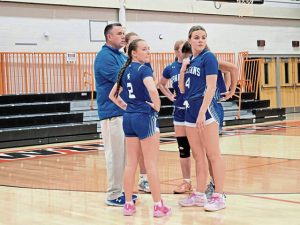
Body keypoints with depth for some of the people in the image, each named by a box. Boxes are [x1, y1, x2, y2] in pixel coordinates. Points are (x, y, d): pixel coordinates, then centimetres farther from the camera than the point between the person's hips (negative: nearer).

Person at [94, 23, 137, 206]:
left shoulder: (123, 56, 16)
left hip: (126, 111, 9)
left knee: (124, 153, 13)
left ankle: (120, 190, 22)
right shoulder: (104, 57, -11)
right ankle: (113, 195, 0)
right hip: (112, 112, -9)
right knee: (115, 153, -6)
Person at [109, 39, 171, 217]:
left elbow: (112, 95, 17)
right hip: (145, 117, -7)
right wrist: (157, 106, -14)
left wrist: (125, 107, 13)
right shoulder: (144, 69, -12)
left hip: (129, 118, 7)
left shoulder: (125, 70, 11)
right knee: (151, 164, -1)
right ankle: (158, 206, 5)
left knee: (131, 163, 11)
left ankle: (129, 204, 16)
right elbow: (152, 90, -30)